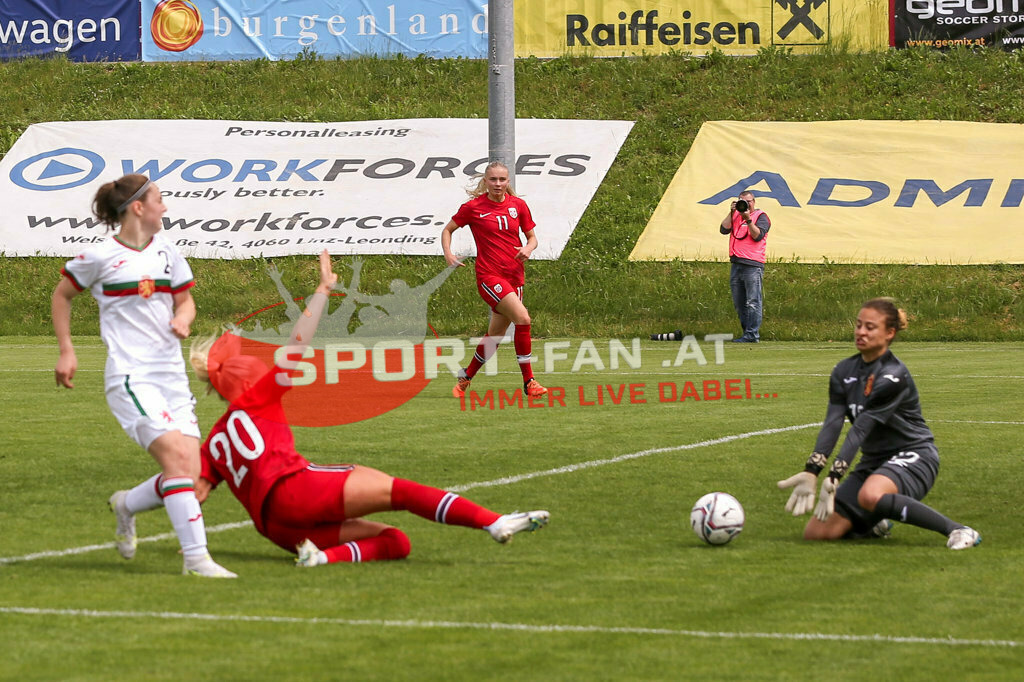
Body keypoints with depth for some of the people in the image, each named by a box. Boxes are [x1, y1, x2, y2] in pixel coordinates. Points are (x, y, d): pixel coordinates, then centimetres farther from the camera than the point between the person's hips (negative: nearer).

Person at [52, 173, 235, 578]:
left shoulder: (166, 252, 12)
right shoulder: (100, 257, -3)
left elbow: (185, 300, 21)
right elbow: (61, 296, 11)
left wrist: (183, 317, -2)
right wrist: (66, 351, 6)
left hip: (172, 376, 6)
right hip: (130, 376, -6)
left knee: (189, 476, -3)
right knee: (176, 457, -22)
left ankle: (126, 505, 27)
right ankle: (196, 558, -21)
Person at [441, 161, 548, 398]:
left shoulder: (518, 205, 5)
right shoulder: (473, 207, -3)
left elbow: (532, 237, 13)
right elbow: (447, 230, 7)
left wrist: (528, 248, -9)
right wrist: (448, 254, -9)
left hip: (514, 276, 5)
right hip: (489, 276, -5)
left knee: (495, 336, 10)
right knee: (522, 318, -23)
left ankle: (465, 377, 32)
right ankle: (528, 381, -16)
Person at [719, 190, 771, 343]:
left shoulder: (761, 216, 3)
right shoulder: (736, 216, 18)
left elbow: (757, 236, -11)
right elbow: (724, 229, 4)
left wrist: (748, 219, -17)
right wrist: (732, 213, -2)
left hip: (753, 266, -7)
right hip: (736, 265, 7)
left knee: (753, 303, -9)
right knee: (739, 304, 10)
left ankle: (752, 334, -9)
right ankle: (747, 332, 17)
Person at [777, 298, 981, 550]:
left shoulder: (894, 375, -18)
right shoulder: (845, 371, 4)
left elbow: (861, 429, -24)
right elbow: (832, 423, -8)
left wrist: (833, 478, -29)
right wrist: (811, 472, -21)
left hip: (913, 456, -7)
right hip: (873, 461, 7)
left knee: (871, 495, -41)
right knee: (816, 533, -5)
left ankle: (957, 530, -28)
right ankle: (873, 526, 26)